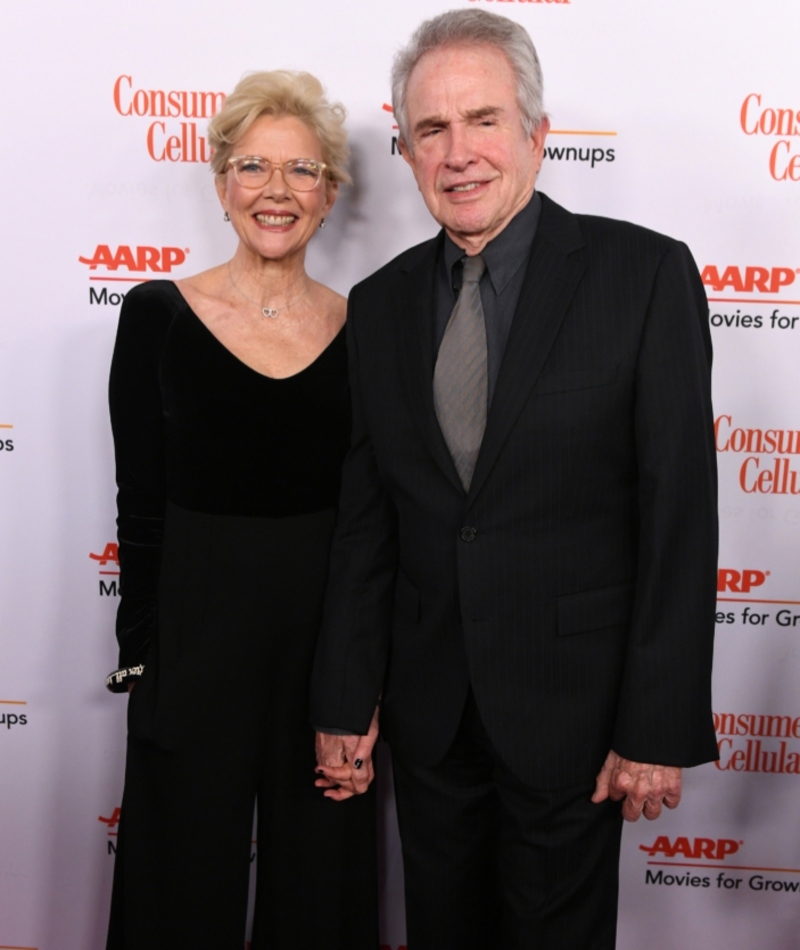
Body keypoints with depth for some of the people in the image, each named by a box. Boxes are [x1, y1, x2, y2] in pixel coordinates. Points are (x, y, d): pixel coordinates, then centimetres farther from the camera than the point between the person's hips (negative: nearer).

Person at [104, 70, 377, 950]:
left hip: (329, 636, 2)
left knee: (319, 872, 18)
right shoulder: (159, 314, -5)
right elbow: (140, 506, -3)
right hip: (197, 630, -2)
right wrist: (141, 658, -5)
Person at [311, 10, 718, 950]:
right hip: (428, 706, 4)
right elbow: (364, 520, 4)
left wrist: (660, 728, -12)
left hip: (570, 698, -3)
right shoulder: (381, 303, 3)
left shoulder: (645, 273, -10)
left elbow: (680, 511, -12)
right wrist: (344, 701, 4)